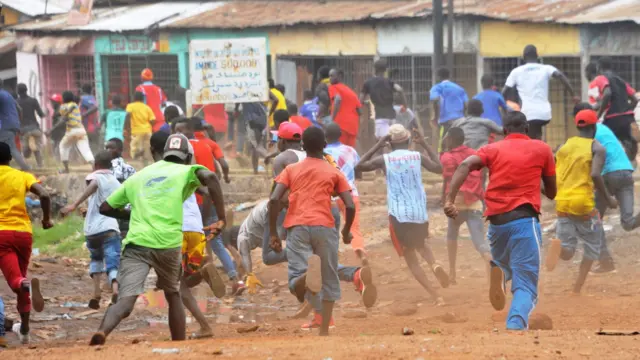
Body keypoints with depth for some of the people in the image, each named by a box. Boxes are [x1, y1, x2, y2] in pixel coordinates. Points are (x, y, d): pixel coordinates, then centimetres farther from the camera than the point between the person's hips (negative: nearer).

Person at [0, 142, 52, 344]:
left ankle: (27, 285, -51)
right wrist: (47, 219, 7)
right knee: (21, 277, 19)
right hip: (23, 232, 3)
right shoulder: (23, 176, 7)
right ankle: (25, 329, 20)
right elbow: (44, 195, -7)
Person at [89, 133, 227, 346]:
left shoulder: (137, 177, 24)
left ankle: (102, 332, -43)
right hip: (168, 244, -1)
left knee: (125, 302, -14)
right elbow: (209, 177, -9)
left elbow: (105, 208, 26)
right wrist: (222, 218, -7)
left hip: (136, 243, 1)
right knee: (173, 296, 24)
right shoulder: (185, 171, 14)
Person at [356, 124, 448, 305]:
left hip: (398, 215, -2)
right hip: (420, 214, 2)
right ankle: (434, 265, -2)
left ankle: (435, 296, -10)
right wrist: (425, 145, 14)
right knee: (421, 244, 32)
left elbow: (359, 166, 7)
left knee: (410, 257, 6)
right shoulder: (418, 157, 0)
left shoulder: (384, 160, -3)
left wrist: (377, 147, 11)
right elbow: (439, 168, 9)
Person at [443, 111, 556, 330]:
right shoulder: (541, 149, 11)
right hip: (524, 220, -3)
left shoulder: (492, 149, 14)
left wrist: (450, 200, -15)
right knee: (525, 286, -12)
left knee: (504, 269, 33)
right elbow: (551, 193, 17)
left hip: (496, 221, 3)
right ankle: (515, 326, -36)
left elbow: (465, 165, -6)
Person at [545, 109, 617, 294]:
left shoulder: (564, 146, 11)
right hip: (583, 202, -4)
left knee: (566, 253, 9)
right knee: (592, 246, 16)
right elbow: (595, 175, -20)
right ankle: (577, 290, 7)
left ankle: (559, 244, -28)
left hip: (562, 202, 4)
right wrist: (608, 199, -9)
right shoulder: (597, 148, -5)